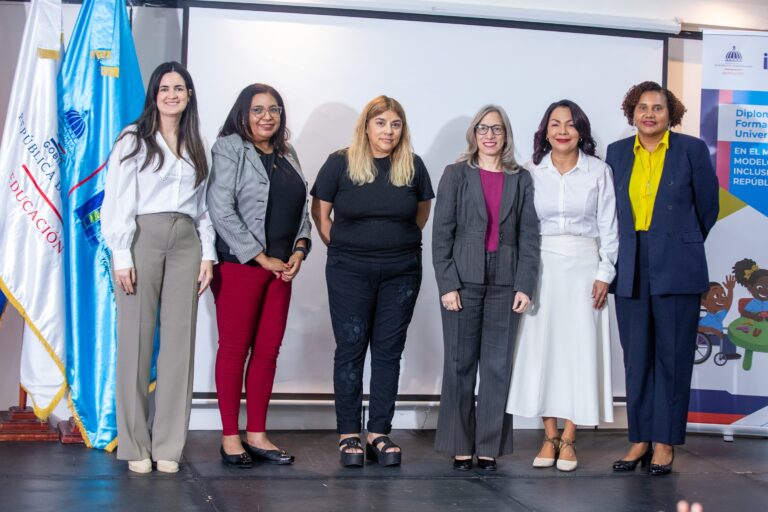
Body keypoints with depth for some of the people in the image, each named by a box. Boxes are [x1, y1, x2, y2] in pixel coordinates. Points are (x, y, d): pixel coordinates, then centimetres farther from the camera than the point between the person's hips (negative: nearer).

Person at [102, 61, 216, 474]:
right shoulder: (133, 140, 4)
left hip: (186, 242, 4)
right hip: (143, 237, -4)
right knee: (136, 338, -4)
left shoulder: (196, 147, 17)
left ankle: (168, 445, 5)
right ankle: (135, 445, 2)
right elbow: (118, 200, -2)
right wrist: (121, 255, -10)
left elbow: (204, 205, 16)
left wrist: (208, 254, 6)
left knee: (179, 340, 0)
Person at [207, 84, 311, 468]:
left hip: (281, 267, 6)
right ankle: (230, 437, 6)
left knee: (268, 349, 7)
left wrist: (299, 249, 0)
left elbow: (302, 207, 18)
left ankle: (257, 435, 15)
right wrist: (261, 258, -12)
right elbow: (221, 211, -11)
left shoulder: (287, 155, 16)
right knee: (234, 348, -1)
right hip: (239, 263, -6)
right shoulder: (229, 149, -3)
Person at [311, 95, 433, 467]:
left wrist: (401, 243, 10)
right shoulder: (340, 163, -4)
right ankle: (348, 434, 9)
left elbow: (421, 212, 14)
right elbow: (320, 213, 4)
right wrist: (342, 249, 4)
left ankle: (379, 433, 12)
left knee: (389, 350, 5)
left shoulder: (413, 166, 1)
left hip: (402, 271, 2)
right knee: (350, 349, 1)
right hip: (349, 271, -2)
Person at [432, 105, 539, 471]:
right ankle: (460, 447, 10)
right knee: (460, 365, 2)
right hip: (463, 282, -1)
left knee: (498, 366, 3)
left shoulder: (521, 179, 9)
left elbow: (529, 235, 5)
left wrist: (525, 286, -4)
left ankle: (490, 447, 10)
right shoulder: (456, 175, 5)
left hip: (505, 284, 1)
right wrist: (447, 284, -8)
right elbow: (441, 233, 0)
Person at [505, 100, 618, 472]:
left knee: (579, 348, -1)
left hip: (584, 266, -1)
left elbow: (609, 228, 3)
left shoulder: (599, 171, 3)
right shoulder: (532, 172, 5)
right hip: (542, 267, 1)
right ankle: (549, 437, 9)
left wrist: (605, 274, -3)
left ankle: (568, 439, 6)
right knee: (541, 347, 1)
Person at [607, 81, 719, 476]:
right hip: (631, 269, 3)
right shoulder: (617, 152, 8)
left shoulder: (692, 149, -1)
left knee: (672, 357, 1)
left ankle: (665, 443, 8)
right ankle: (640, 439, 14)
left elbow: (708, 206, 7)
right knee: (636, 357, 6)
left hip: (676, 268, -3)